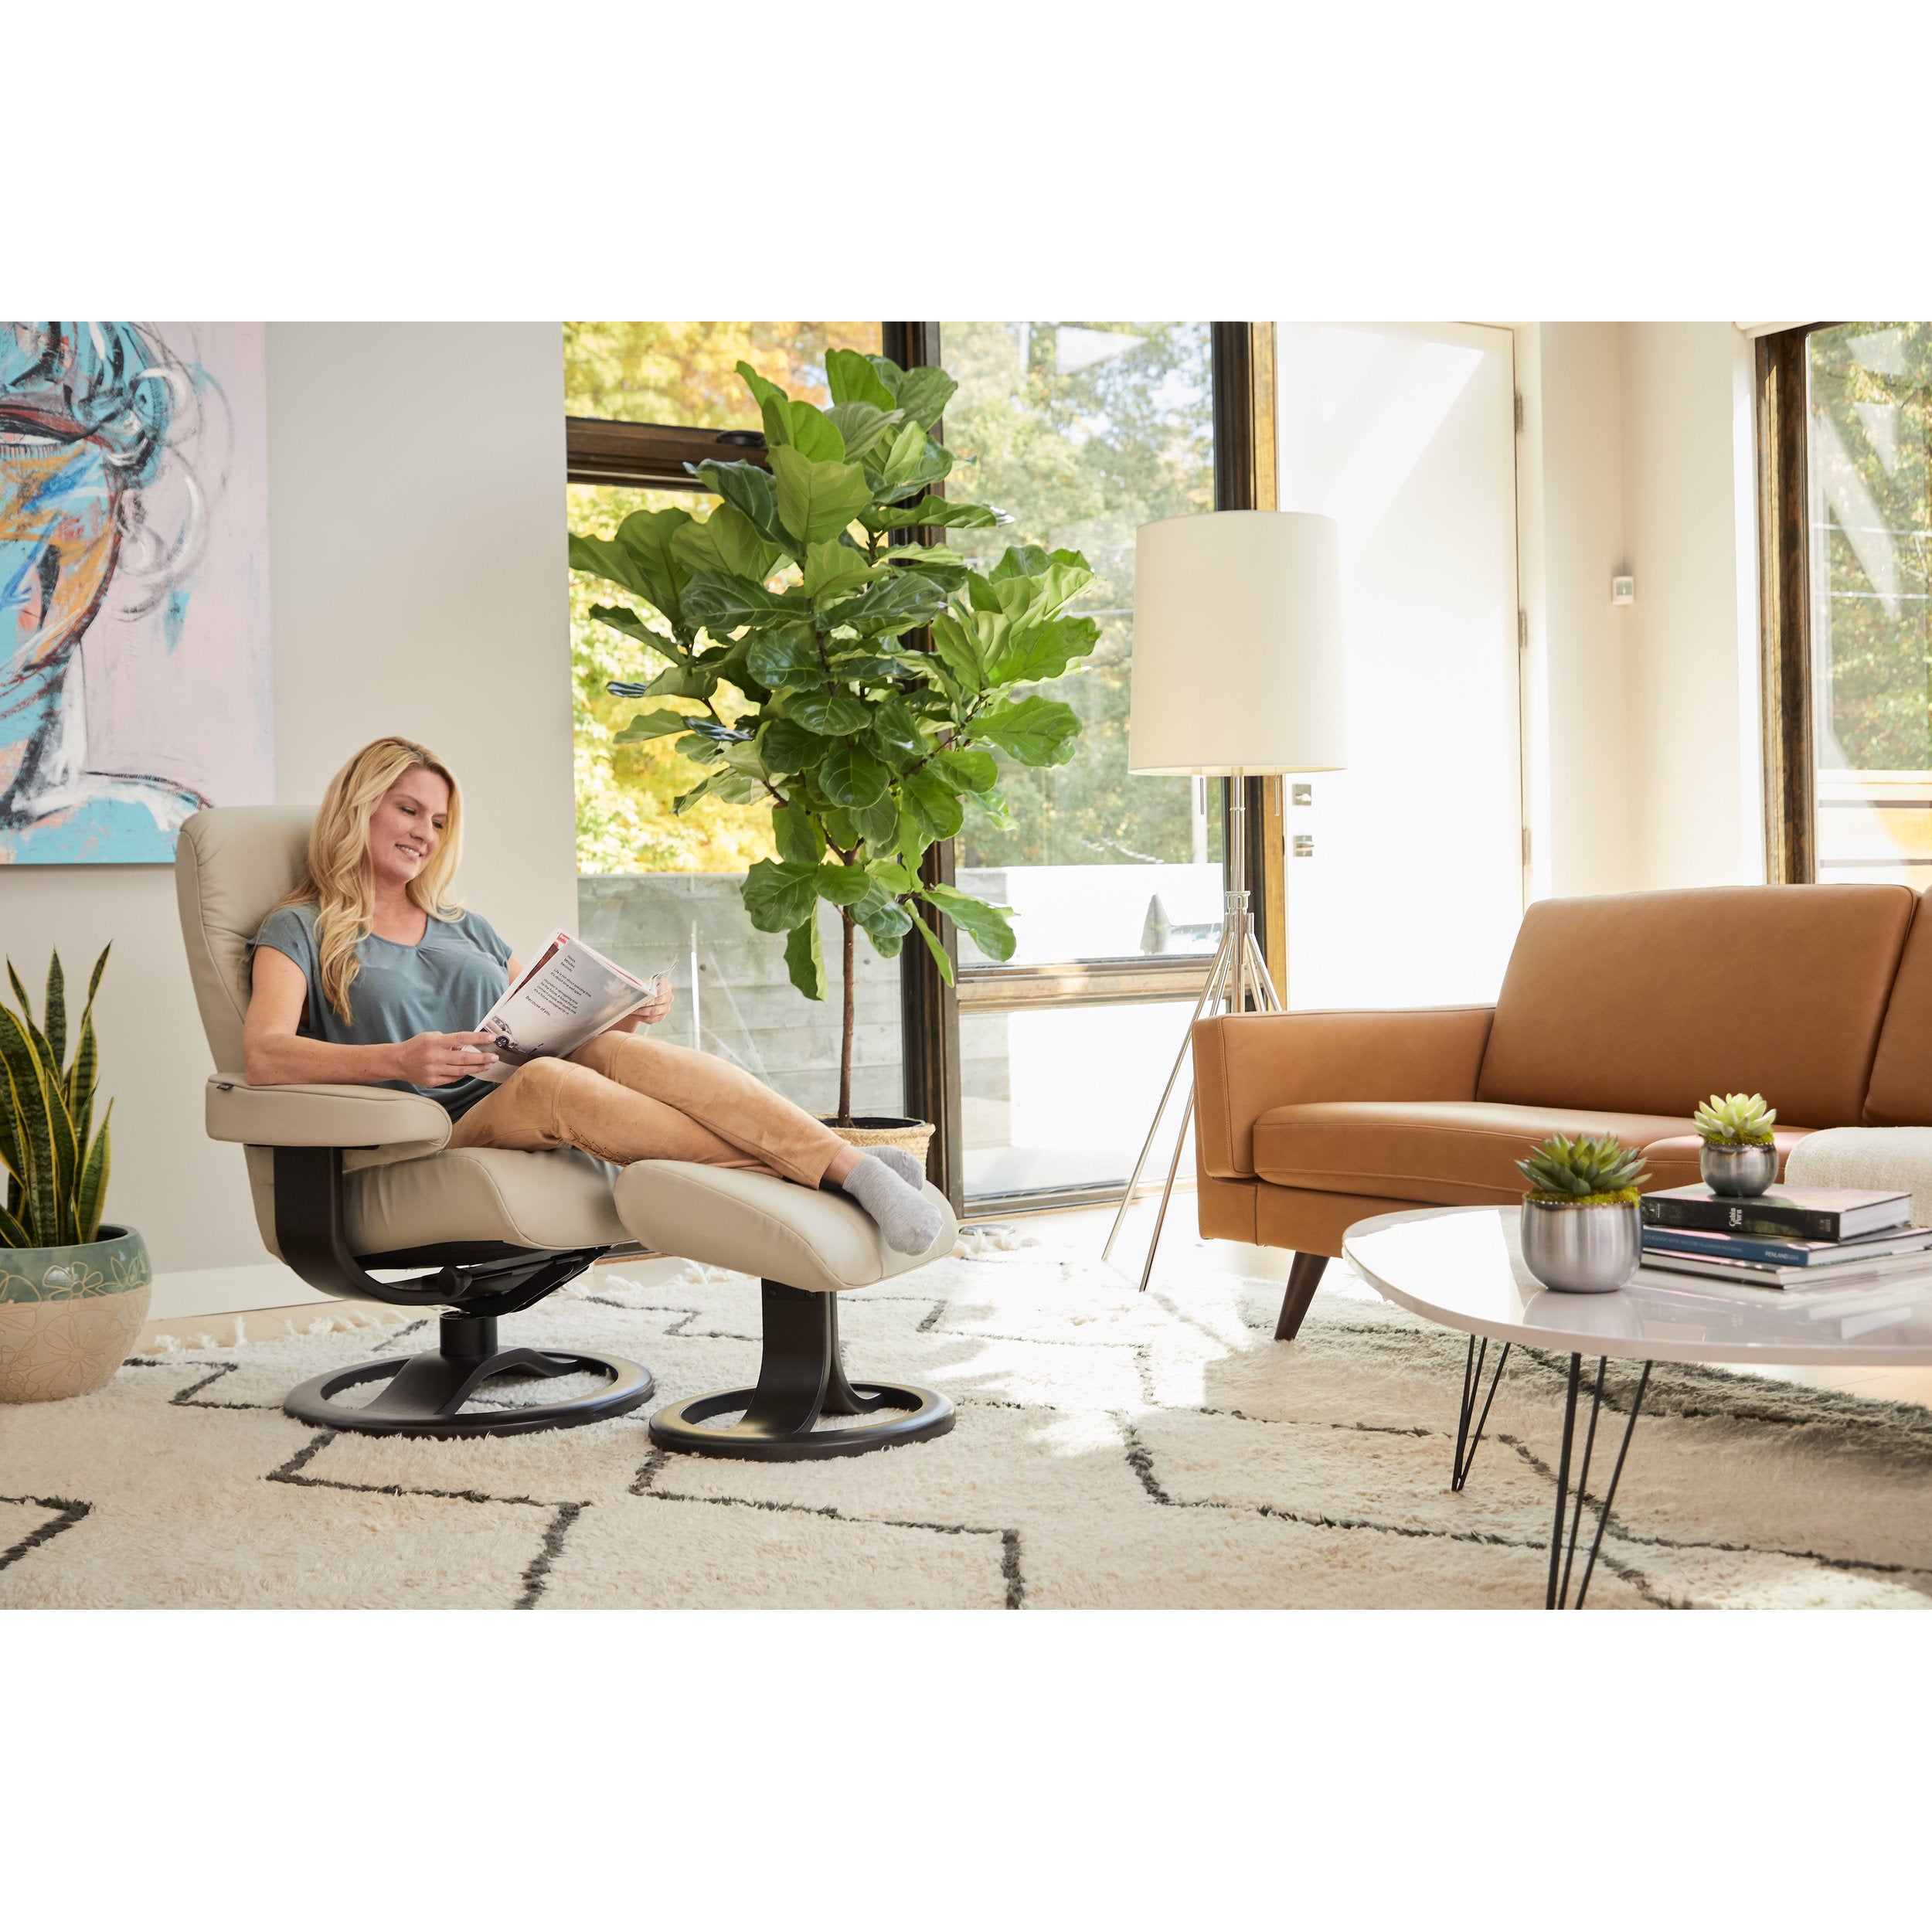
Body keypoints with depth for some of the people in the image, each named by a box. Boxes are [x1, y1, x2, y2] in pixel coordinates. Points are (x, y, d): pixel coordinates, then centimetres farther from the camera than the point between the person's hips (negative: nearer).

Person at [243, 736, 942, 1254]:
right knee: (543, 1080, -36)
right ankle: (818, 1176, -46)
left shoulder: (464, 928, 30)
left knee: (613, 1052, -30)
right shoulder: (298, 932, 11)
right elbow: (264, 1057, -8)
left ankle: (850, 1166, -47)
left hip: (541, 1128, 4)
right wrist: (398, 1061, -26)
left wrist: (626, 1017, 2)